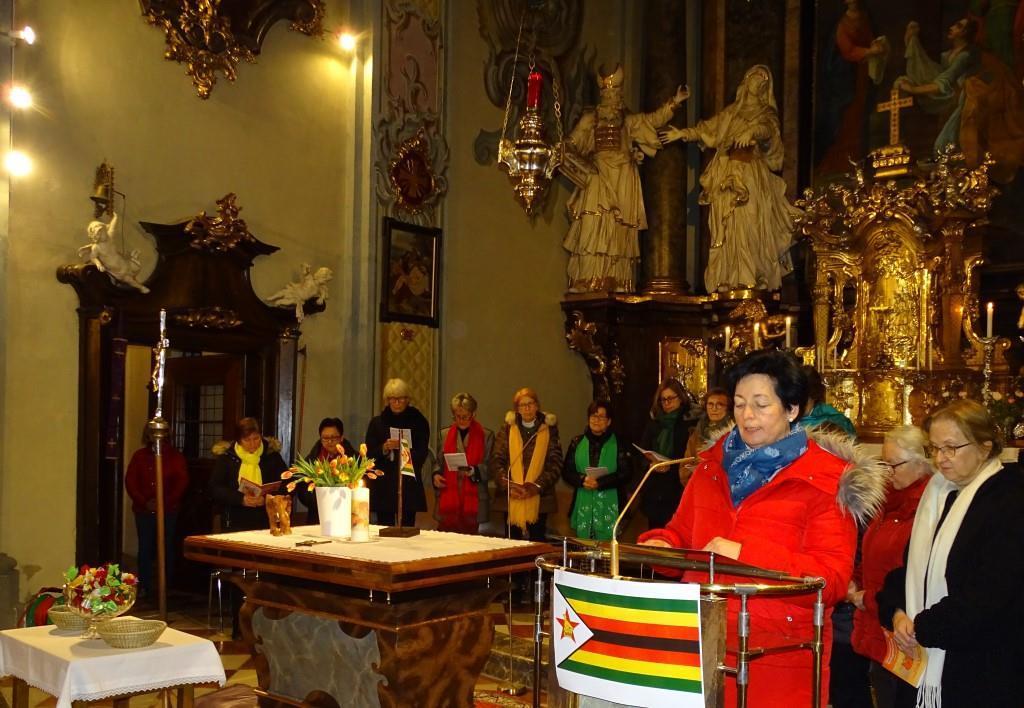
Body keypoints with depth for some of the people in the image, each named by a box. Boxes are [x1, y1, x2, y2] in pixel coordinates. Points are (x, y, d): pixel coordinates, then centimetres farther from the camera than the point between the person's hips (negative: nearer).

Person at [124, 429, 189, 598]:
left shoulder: (175, 457, 5)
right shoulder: (139, 456, 9)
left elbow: (182, 482, -1)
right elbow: (130, 481, 5)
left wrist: (165, 502, -11)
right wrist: (144, 502, -8)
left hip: (168, 511, -1)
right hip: (144, 510, 1)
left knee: (166, 548, 2)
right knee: (145, 548, 0)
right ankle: (144, 586, 5)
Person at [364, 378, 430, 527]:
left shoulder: (418, 421, 5)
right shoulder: (377, 422, 9)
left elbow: (421, 455, 2)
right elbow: (369, 454, 5)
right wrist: (384, 448, -14)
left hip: (409, 487, -1)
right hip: (383, 487, 1)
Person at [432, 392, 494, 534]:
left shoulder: (486, 436, 3)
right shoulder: (445, 434, 13)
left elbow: (490, 467, 1)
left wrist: (473, 471, -17)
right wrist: (436, 474, -1)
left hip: (472, 499, -2)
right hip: (448, 499, 2)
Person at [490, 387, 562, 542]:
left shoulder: (548, 429, 7)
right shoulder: (508, 428, 9)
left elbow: (555, 463, 1)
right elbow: (496, 460, 4)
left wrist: (538, 485, -11)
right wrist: (506, 484, -11)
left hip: (539, 498, -1)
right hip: (510, 498, 1)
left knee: (537, 541, 1)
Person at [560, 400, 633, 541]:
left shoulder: (618, 443, 3)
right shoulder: (577, 442, 10)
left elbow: (626, 473, -4)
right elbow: (566, 472, 8)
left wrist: (599, 483, -15)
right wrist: (582, 480, -12)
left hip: (608, 507, -2)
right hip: (583, 506, 2)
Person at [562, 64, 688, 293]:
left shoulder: (629, 121, 18)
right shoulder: (590, 119, 13)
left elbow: (653, 120, 7)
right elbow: (571, 145, 10)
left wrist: (673, 103, -5)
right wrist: (582, 163, -7)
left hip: (623, 180, 2)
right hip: (598, 178, -2)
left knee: (620, 231, -4)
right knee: (593, 227, -12)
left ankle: (618, 282, -6)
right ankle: (588, 281, -15)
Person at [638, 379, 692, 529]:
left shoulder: (689, 422, -3)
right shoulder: (654, 421, 13)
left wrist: (671, 466, -17)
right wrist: (652, 461, -6)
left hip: (677, 487, -5)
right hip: (654, 488, 5)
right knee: (655, 528, 8)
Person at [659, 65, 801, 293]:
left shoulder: (767, 114, 9)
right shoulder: (731, 111, 20)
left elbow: (766, 130, -12)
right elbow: (709, 128, 27)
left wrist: (751, 132, -33)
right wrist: (684, 133, 20)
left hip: (751, 176, -3)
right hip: (726, 174, 3)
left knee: (749, 226, -12)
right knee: (726, 228, -4)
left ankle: (750, 281, -12)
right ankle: (727, 281, -5)